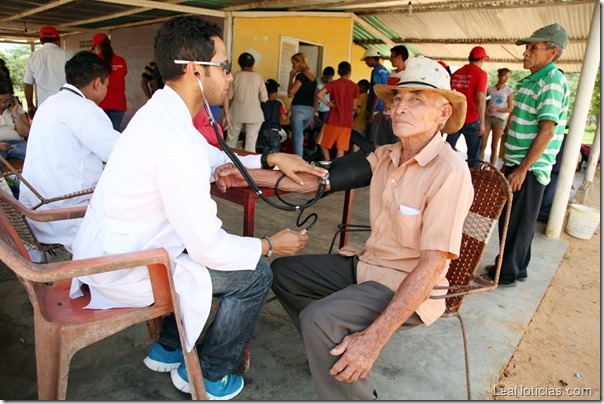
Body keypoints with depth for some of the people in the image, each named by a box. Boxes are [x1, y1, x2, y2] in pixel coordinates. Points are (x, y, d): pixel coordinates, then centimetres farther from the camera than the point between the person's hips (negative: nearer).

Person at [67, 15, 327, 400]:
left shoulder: (161, 111, 1)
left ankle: (169, 348, 35)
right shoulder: (175, 139, -30)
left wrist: (269, 160, 5)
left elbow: (214, 160, 17)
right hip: (125, 274, -9)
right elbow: (208, 247, -25)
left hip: (102, 253, 10)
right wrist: (271, 244, -10)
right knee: (255, 274, -4)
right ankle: (205, 373, 20)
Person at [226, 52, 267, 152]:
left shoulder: (235, 76, -1)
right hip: (254, 114, 0)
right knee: (251, 143, 1)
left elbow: (229, 97, 1)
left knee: (231, 141, 12)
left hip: (237, 114, 1)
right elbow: (264, 99, -3)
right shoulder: (258, 77, -2)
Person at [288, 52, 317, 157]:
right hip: (310, 111, 8)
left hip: (299, 109, -8)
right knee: (298, 135, 21)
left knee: (298, 138, -3)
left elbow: (290, 93, -12)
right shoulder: (313, 78, 14)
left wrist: (291, 77, -5)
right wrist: (312, 116, 23)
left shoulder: (301, 76, -10)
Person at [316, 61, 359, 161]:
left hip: (333, 120, -1)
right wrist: (357, 110, 25)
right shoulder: (355, 86, 1)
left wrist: (328, 103, -4)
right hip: (347, 122, 2)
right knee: (341, 148, 4)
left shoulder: (333, 83, -2)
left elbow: (319, 94, -16)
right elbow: (354, 107, 4)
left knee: (323, 143, 15)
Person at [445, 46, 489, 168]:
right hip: (471, 120, -5)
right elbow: (480, 99, -14)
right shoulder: (480, 73, -8)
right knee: (473, 154, 4)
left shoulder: (456, 73, 10)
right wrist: (482, 122, -10)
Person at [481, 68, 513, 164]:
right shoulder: (490, 89, 5)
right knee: (482, 144, -7)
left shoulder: (509, 91, 2)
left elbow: (510, 109, -1)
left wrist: (497, 109, -15)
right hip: (487, 117, 1)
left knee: (494, 146, 2)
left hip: (500, 119, -1)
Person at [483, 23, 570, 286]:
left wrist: (522, 169, -21)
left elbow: (546, 131, -21)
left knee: (518, 222, 1)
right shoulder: (530, 81, 15)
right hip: (518, 163, 9)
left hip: (530, 168, -9)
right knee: (510, 218, 16)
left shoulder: (552, 82, -15)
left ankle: (507, 274, 15)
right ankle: (518, 268, 31)